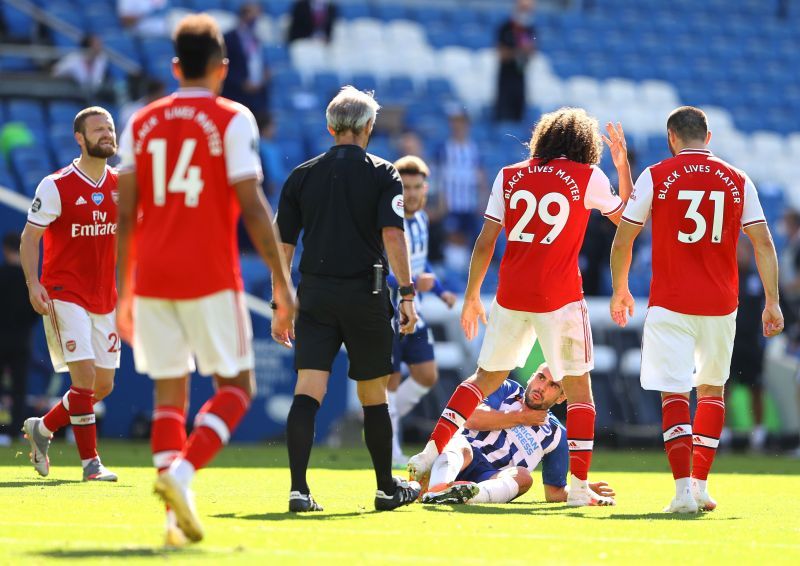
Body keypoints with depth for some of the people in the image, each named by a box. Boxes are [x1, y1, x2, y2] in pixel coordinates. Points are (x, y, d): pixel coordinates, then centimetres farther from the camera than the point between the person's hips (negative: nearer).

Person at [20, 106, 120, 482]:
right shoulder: (56, 186, -9)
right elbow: (29, 237, -6)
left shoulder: (121, 185, 7)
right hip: (65, 294, -6)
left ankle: (42, 429, 28)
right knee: (85, 378, -15)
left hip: (104, 298, 6)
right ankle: (91, 462, -6)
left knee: (103, 386, 7)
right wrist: (33, 283, -19)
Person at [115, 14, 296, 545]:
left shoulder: (142, 123, 10)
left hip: (152, 279, 4)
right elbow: (253, 208, -9)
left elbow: (124, 214, 9)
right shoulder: (232, 120, -3)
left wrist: (124, 292, 16)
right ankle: (182, 470, -16)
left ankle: (176, 512, -1)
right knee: (236, 386, 7)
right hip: (210, 277, -4)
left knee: (169, 392, 9)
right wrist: (283, 285, -5)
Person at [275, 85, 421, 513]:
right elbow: (392, 235, -11)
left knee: (307, 391, -6)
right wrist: (407, 293, -10)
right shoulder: (382, 174, 1)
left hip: (314, 296, 2)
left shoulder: (302, 175, 8)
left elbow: (283, 245, 8)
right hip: (366, 295, -2)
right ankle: (387, 488, 23)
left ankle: (298, 489, -19)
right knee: (373, 396, 11)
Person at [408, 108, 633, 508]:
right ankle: (579, 487, 1)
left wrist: (471, 296, 14)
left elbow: (485, 242, 6)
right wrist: (623, 165, 20)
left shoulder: (509, 177, 7)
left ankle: (432, 450, 9)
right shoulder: (587, 178, -1)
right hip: (560, 296, -3)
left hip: (510, 296, 3)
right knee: (578, 387, 7)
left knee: (486, 378, 18)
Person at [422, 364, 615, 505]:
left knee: (522, 476, -30)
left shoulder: (555, 434, 20)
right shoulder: (507, 390, 18)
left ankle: (472, 495, -62)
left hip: (491, 480, 1)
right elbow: (471, 419, -1)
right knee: (461, 446, -34)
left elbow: (554, 492, 21)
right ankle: (438, 487, -68)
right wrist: (521, 418, 7)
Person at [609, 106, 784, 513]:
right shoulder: (738, 181, 5)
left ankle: (683, 491, -16)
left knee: (674, 394, -3)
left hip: (671, 305, -3)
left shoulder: (655, 177, -1)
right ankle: (701, 485, 17)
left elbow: (622, 241, 2)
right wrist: (772, 302, 8)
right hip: (720, 305, 3)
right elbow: (763, 243, 3)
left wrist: (620, 290, 16)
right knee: (711, 389, 18)